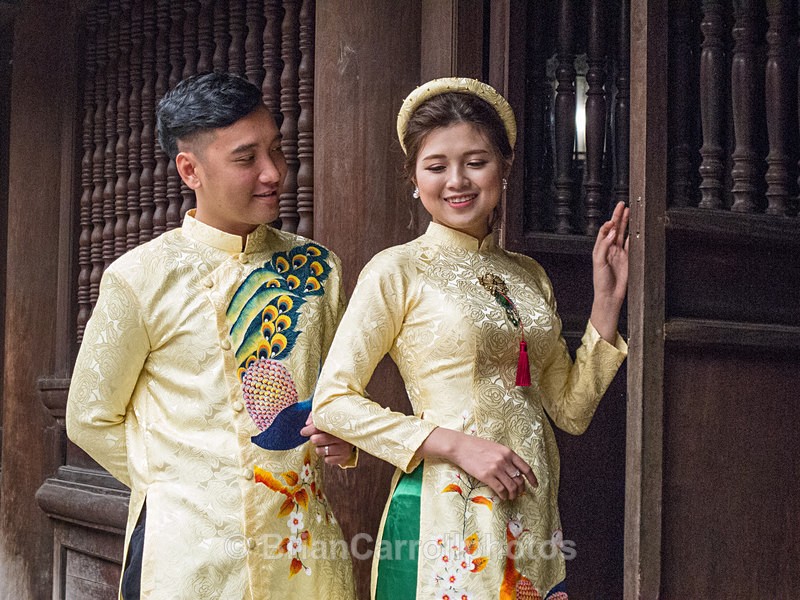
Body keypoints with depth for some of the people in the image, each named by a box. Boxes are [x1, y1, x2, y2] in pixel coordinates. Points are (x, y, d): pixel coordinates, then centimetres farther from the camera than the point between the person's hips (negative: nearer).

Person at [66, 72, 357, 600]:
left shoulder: (317, 267, 4)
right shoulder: (140, 279, -7)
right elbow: (92, 418, 1)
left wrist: (344, 439, -2)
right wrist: (178, 488, -1)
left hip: (305, 540, 3)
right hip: (192, 549, -3)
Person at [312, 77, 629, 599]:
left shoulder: (530, 276, 10)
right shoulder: (398, 271, -6)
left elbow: (572, 409, 11)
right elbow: (332, 401, -10)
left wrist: (607, 301, 4)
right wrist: (456, 444, -16)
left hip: (534, 514, 5)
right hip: (445, 512, -5)